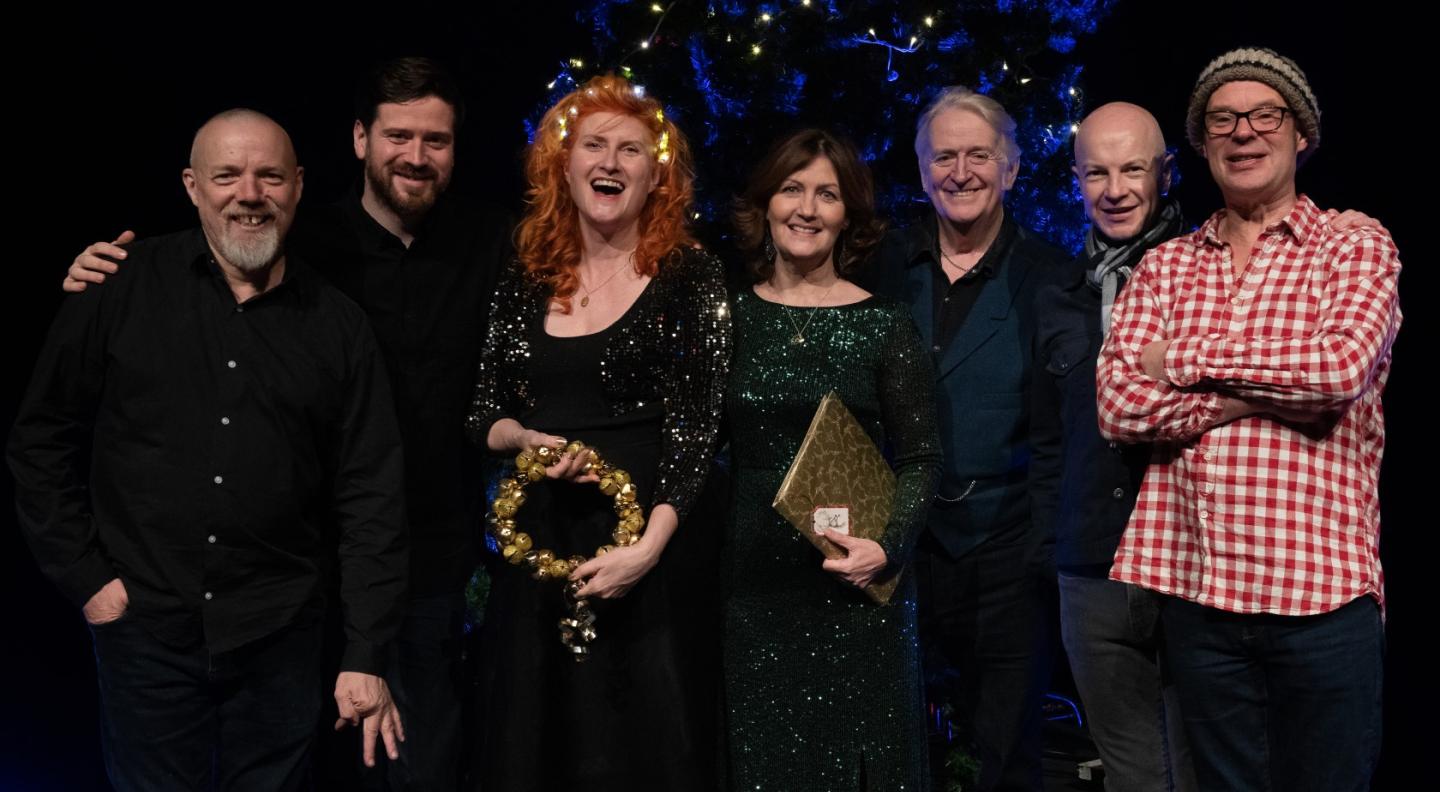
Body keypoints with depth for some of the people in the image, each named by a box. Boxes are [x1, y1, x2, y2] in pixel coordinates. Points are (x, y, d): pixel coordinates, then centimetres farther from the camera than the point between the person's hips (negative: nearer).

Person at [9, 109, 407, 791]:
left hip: (281, 639, 1)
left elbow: (371, 497, -1)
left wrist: (367, 657, -4)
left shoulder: (337, 326, 0)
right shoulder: (123, 287, -3)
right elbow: (42, 440, 4)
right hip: (145, 628, -1)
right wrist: (85, 576, -2)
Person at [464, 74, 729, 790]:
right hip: (539, 541, 4)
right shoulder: (525, 280, 7)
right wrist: (526, 439, -11)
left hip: (653, 549, -4)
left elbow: (695, 426, -11)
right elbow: (484, 414, 12)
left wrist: (648, 549, -22)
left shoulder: (689, 277, -5)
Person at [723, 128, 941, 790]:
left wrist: (888, 547, -16)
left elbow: (921, 457, -1)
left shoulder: (884, 324, -2)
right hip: (752, 584, 2)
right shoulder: (732, 317, 4)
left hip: (853, 585, -1)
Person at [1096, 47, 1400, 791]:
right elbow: (1118, 403, -4)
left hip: (1322, 586, -2)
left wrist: (1183, 358, -8)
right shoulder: (1164, 266, 10)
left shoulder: (1357, 249, 4)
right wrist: (1274, 389, -11)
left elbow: (1342, 366, -17)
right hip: (1194, 584, 3)